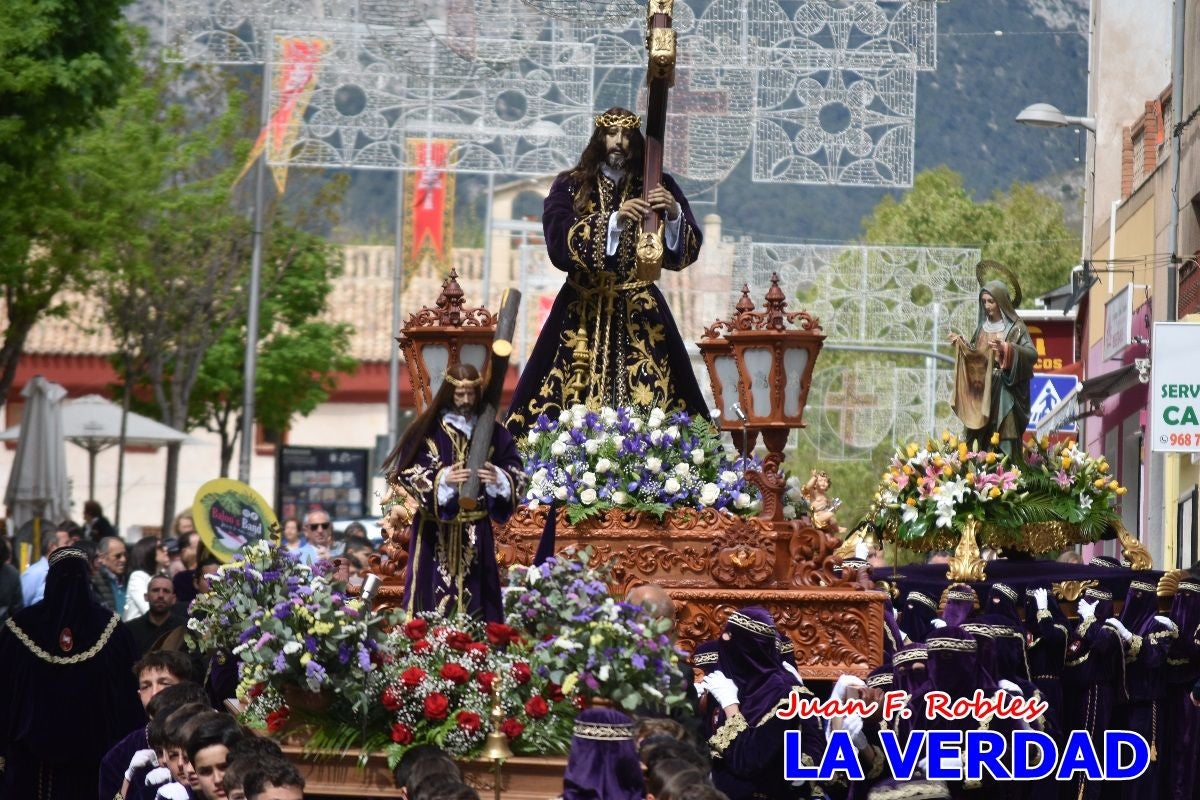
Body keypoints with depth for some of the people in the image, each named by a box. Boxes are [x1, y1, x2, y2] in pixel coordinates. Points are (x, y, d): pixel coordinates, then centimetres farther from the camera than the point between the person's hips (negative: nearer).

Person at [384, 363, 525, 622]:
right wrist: (443, 479, -22)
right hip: (436, 533, -2)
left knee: (474, 596, 0)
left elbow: (515, 473, 3)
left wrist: (497, 478, -19)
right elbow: (409, 474, -6)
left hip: (476, 534, 2)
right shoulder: (427, 430, -1)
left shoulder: (492, 432, 5)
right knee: (435, 599, -5)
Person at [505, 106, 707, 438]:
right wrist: (613, 220, -24)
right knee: (574, 406, -7)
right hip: (583, 313, 0)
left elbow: (687, 250, -2)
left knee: (648, 405, -10)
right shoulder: (570, 186, 4)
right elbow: (559, 243, -12)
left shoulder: (658, 187, 6)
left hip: (641, 313, 1)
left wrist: (674, 214, -22)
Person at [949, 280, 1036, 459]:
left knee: (1005, 438, -10)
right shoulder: (982, 327, 14)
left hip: (1006, 393, -5)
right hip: (983, 392, 5)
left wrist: (1006, 348, -25)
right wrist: (961, 344, 4)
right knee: (982, 437, 0)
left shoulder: (1015, 328, -3)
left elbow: (1032, 354, -13)